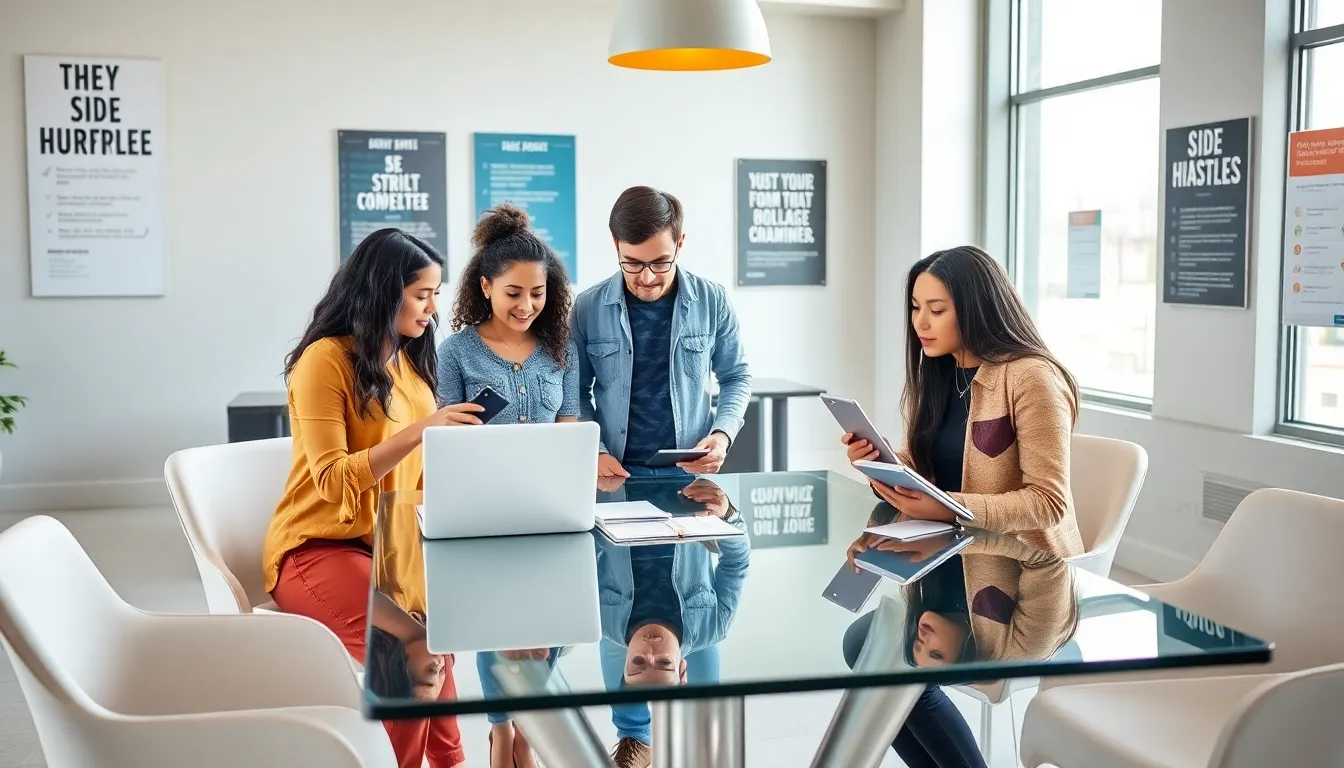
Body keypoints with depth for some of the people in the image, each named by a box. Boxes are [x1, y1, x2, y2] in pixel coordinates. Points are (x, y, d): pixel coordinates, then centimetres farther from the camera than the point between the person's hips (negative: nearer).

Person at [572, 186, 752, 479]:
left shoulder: (712, 302, -1)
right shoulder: (587, 308, -2)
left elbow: (736, 377, 10)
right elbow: (578, 392, 8)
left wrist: (723, 434, -6)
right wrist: (595, 452, -6)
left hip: (692, 472, 1)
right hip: (618, 472, -1)